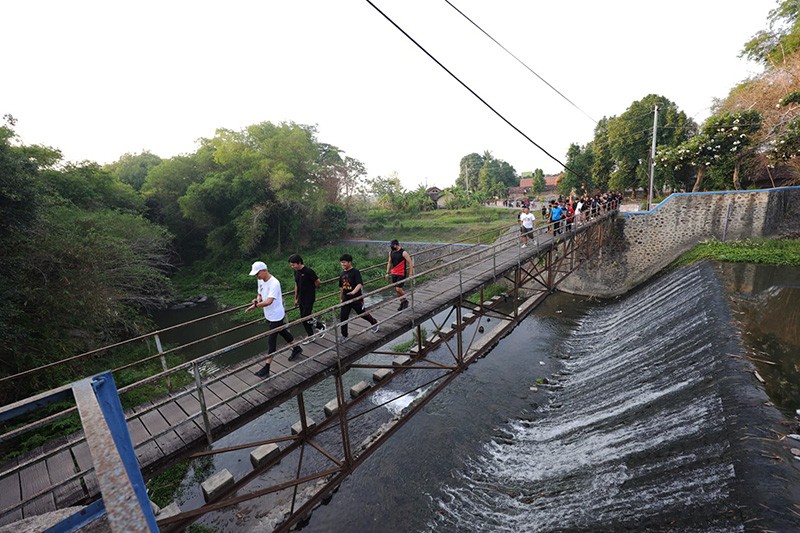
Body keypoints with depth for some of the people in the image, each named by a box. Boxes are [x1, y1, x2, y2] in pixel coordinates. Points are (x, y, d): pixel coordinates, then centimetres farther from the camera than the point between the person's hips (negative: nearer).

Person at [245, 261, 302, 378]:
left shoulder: (274, 283, -27)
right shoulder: (260, 281, 1)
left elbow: (269, 301, -34)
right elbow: (260, 294, 14)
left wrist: (255, 305, -26)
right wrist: (257, 300, -7)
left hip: (276, 316, -9)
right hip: (268, 315, 9)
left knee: (271, 341, -2)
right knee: (283, 332, 23)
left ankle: (266, 368, 8)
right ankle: (296, 349, 43)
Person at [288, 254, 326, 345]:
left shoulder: (308, 271, -20)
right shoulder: (296, 272, 4)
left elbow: (318, 282, -12)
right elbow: (296, 285, 14)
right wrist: (295, 298, 16)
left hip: (309, 299, -8)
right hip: (301, 299, 8)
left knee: (306, 317, -7)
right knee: (303, 318, 13)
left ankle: (321, 326, 15)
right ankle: (310, 335, 28)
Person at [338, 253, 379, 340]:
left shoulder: (355, 272, -14)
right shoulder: (341, 274, 6)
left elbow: (360, 284, -26)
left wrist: (353, 292, -43)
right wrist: (341, 298, 22)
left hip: (356, 299, -5)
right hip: (346, 300, 5)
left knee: (362, 314, 12)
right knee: (343, 318, 1)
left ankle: (374, 323, 40)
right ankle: (344, 336, 17)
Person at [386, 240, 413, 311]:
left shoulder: (403, 253, -15)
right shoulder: (391, 252, 4)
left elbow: (410, 263, -14)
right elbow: (389, 262, 15)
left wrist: (410, 274, -18)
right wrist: (387, 273, 11)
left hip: (401, 274, -6)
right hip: (394, 273, 7)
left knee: (398, 289, -13)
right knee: (396, 290, 10)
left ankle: (405, 301, 12)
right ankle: (402, 302, 26)